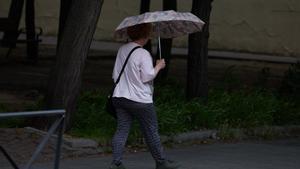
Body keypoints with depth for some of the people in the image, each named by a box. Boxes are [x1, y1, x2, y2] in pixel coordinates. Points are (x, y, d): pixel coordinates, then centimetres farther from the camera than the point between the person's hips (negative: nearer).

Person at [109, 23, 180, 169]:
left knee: (121, 130, 5)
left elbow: (115, 74, 14)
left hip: (119, 97, 6)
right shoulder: (143, 54, -15)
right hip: (140, 99, -6)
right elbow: (147, 76, -17)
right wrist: (158, 66, -3)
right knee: (151, 131, 8)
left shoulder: (122, 50, 8)